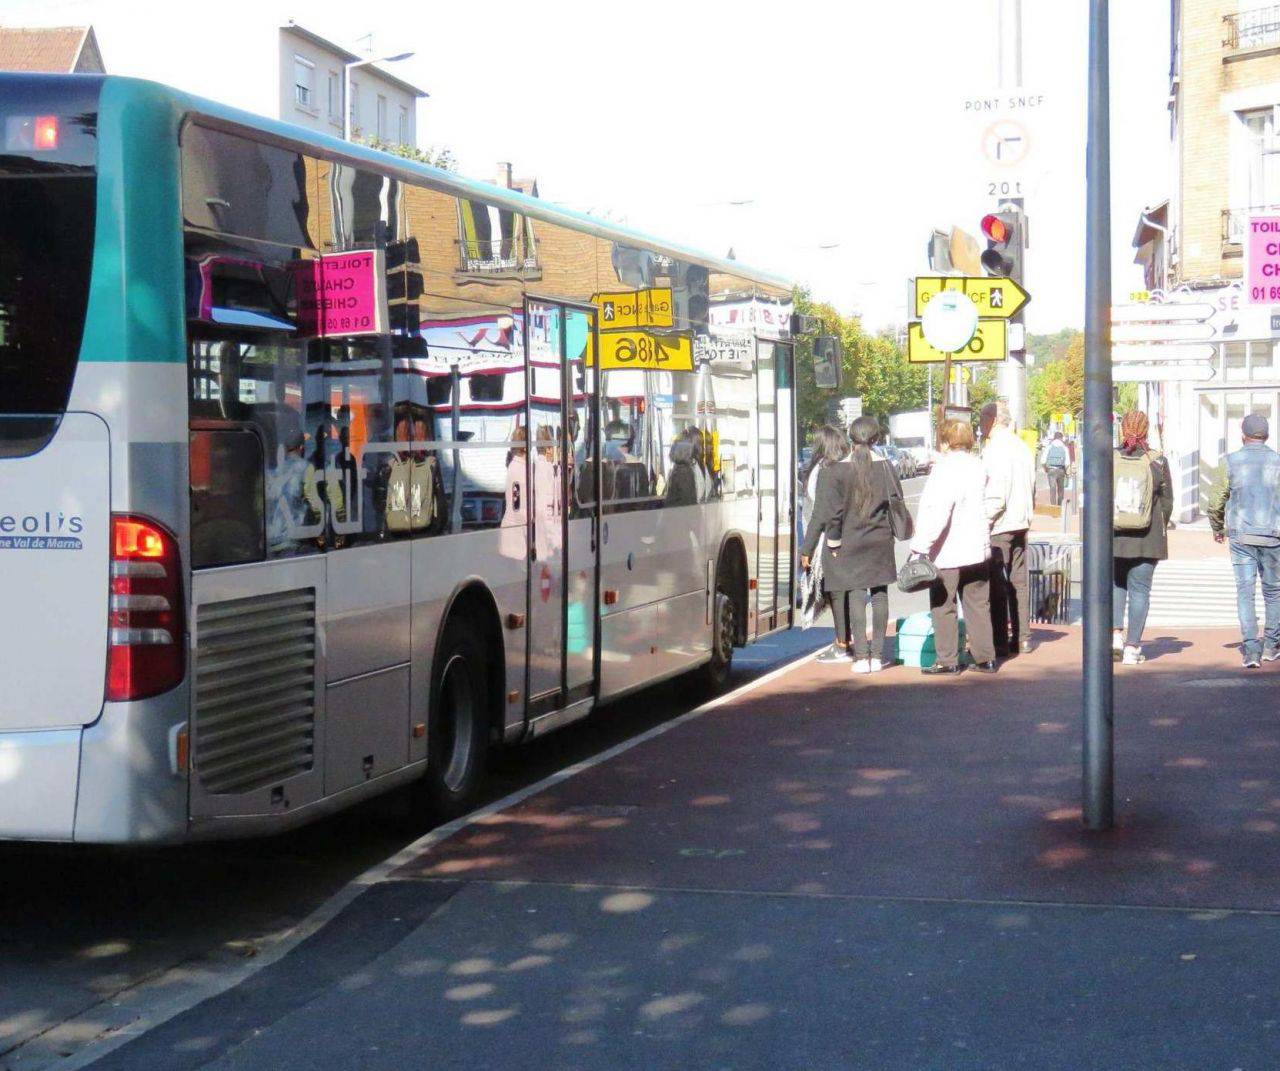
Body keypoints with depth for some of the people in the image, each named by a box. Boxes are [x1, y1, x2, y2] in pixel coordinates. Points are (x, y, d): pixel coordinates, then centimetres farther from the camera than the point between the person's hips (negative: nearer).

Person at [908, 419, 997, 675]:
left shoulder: (946, 469, -17)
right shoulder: (978, 467, 8)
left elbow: (937, 512, -24)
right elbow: (988, 504, 19)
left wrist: (921, 545, -24)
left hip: (947, 554, -7)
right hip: (978, 549, 7)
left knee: (943, 607, 2)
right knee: (978, 605, 13)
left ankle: (947, 661, 4)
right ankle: (985, 658, 15)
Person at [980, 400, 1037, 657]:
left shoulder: (995, 450, -15)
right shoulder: (1024, 448, 12)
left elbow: (995, 496, -21)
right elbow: (1031, 489, 17)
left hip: (999, 527, -8)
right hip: (1021, 523, 8)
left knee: (997, 584, -5)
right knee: (1019, 581, 13)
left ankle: (1000, 642, -5)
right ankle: (1022, 638, 17)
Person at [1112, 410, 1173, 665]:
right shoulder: (1158, 462, -4)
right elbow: (1167, 503, 1)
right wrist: (1161, 530, 16)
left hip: (1112, 536, 1)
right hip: (1147, 539, -1)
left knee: (1115, 583, 20)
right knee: (1139, 589, 7)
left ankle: (1116, 632, 5)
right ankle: (1132, 647, 7)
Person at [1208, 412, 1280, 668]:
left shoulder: (1231, 462, -2)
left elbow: (1216, 503, 1)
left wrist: (1217, 528, 18)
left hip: (1240, 535, 0)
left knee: (1245, 591, 0)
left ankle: (1250, 648, -12)